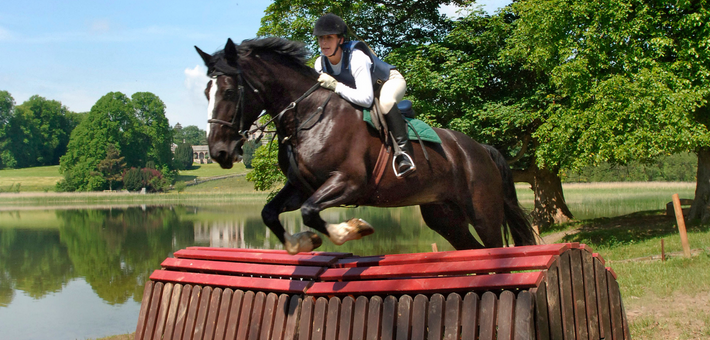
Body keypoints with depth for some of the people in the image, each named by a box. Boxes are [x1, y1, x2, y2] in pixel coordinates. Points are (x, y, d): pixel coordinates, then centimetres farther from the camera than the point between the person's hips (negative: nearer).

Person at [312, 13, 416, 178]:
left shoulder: (356, 57, -38)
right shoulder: (320, 64, -18)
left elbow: (366, 99, -47)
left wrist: (336, 86, -50)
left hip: (391, 81, -8)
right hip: (365, 87, 8)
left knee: (385, 102, -40)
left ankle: (404, 151, -35)